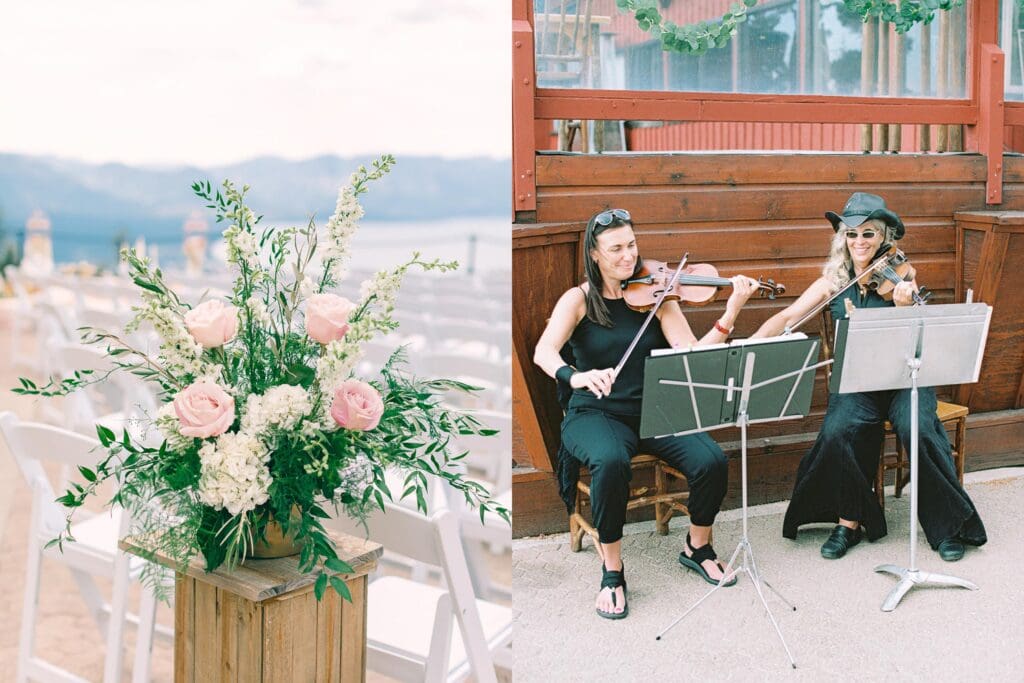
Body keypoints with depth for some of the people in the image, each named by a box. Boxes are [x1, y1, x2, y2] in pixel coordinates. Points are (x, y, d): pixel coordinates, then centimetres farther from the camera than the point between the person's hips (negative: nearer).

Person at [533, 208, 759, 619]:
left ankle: (697, 546, 9)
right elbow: (544, 352, -20)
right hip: (596, 415, -2)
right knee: (611, 462, -36)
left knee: (711, 461, -22)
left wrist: (731, 313, -21)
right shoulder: (579, 300, -2)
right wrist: (574, 376, -41)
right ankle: (611, 570, -14)